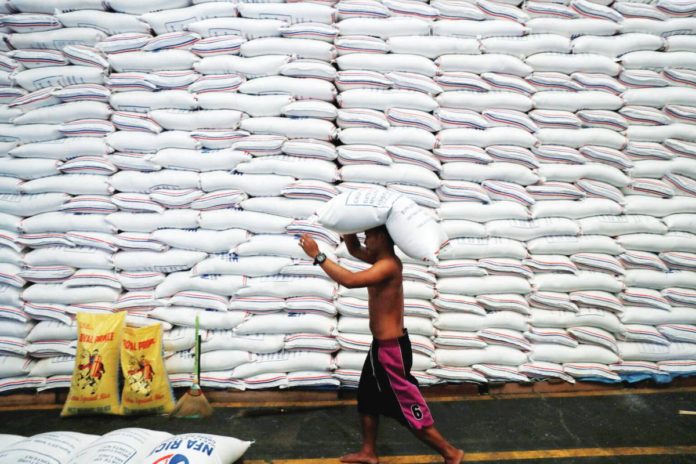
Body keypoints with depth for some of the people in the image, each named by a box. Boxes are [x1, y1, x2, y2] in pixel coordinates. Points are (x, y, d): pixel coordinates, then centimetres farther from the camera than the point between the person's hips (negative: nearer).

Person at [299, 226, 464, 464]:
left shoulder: (389, 265, -25)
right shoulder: (382, 259, 6)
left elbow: (350, 280, -36)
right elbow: (353, 249, 18)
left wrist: (318, 255, -29)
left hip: (391, 348, -10)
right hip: (381, 345, 10)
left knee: (409, 408, 3)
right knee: (367, 398, 22)